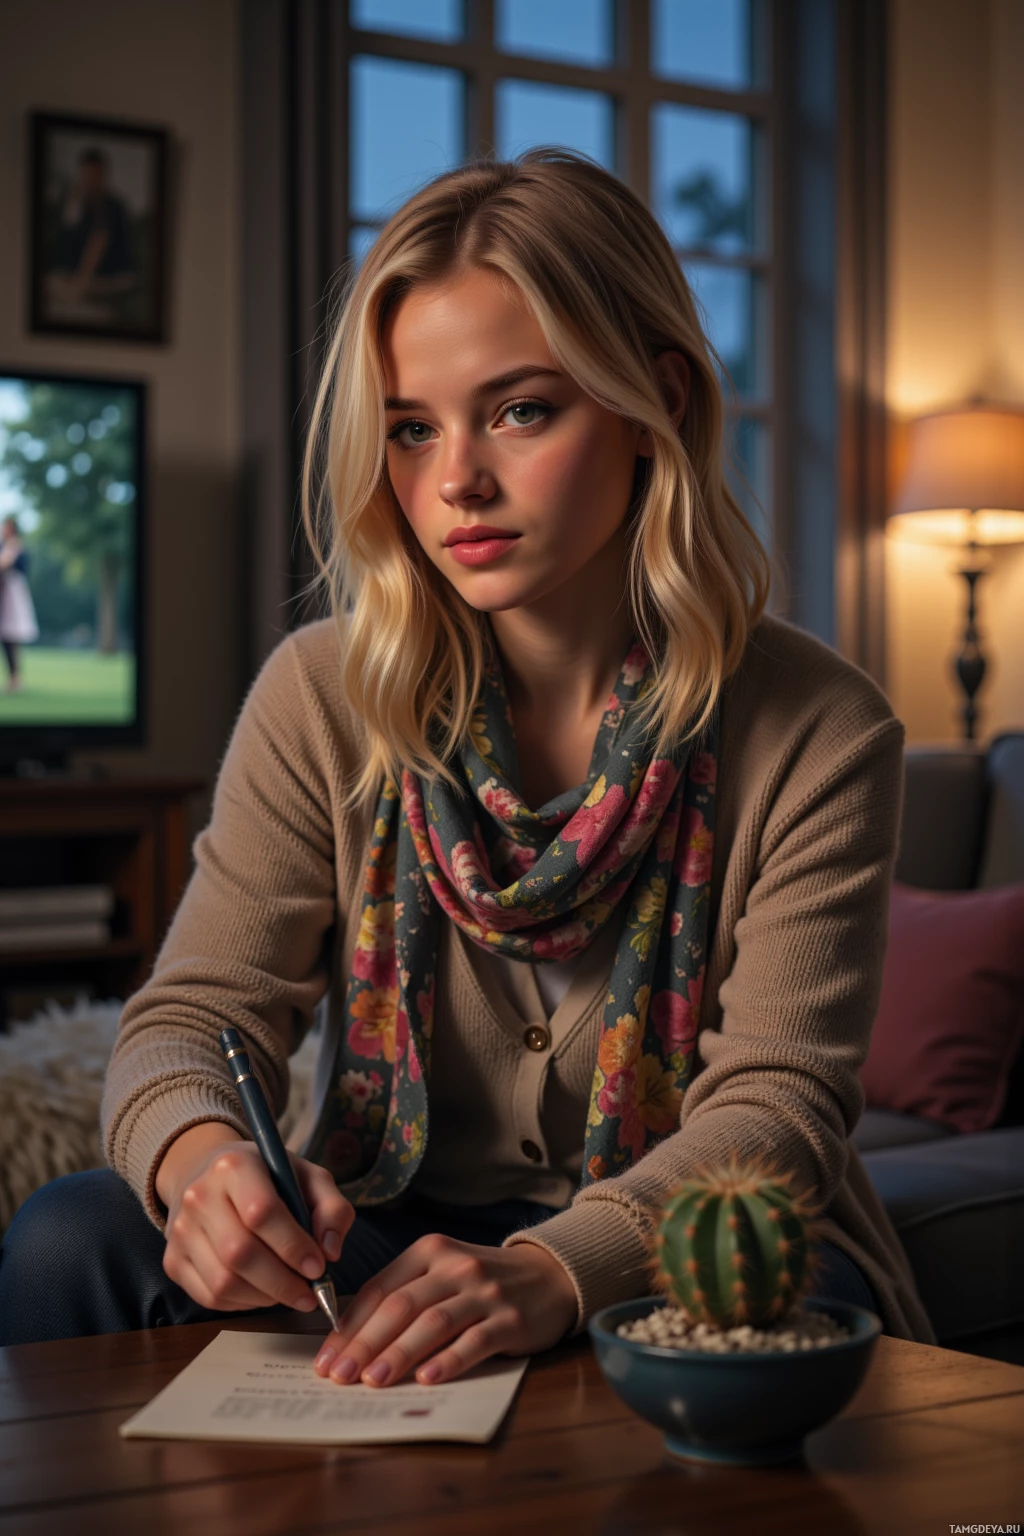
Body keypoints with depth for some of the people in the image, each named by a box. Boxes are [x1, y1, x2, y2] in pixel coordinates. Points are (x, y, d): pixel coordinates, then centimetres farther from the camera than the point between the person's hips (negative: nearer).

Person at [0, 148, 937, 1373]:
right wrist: (199, 1159, -33)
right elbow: (193, 1016, -7)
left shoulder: (819, 735, -10)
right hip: (378, 1236, 2)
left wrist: (550, 1270, -36)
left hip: (671, 1256, -1)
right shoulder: (322, 700, -4)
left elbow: (774, 1104, -15)